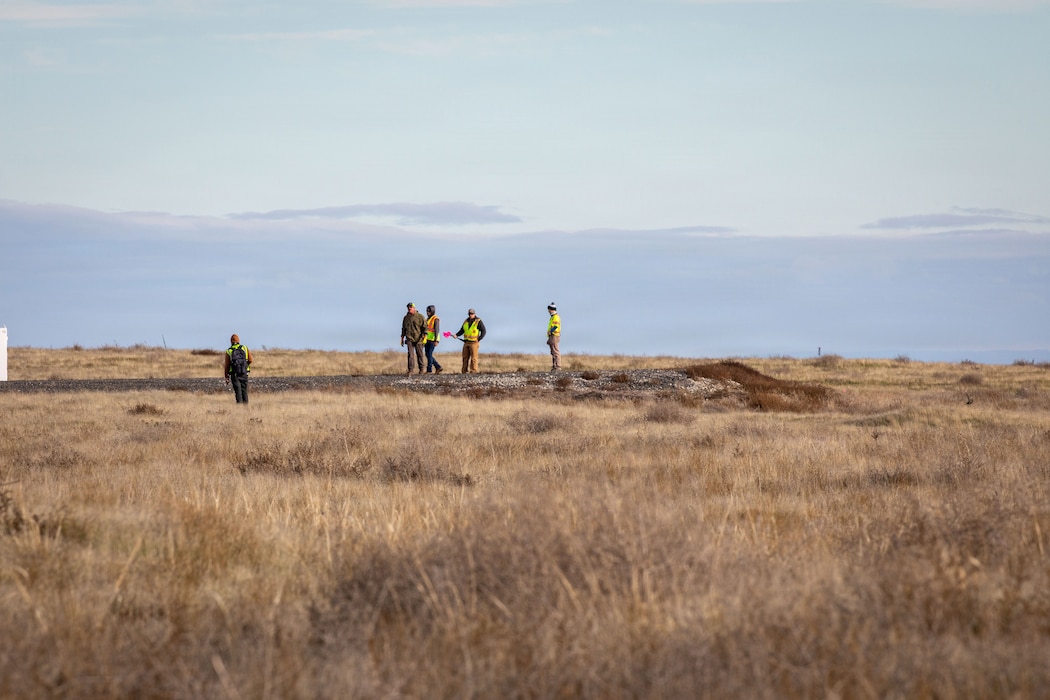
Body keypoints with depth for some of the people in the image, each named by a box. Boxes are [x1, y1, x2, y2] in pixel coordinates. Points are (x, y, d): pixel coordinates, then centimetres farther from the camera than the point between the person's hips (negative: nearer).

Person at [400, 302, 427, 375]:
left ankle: (421, 369, 20)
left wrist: (425, 336, -16)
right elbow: (403, 328, 21)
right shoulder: (406, 318, 12)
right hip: (410, 339, 2)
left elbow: (425, 327, -5)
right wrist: (402, 338, 19)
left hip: (418, 339, -2)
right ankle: (410, 370, -14)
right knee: (410, 354, -10)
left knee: (419, 354, 5)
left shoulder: (420, 317, -1)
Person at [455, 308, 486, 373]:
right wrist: (456, 335, -2)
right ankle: (464, 371, 10)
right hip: (466, 342, 6)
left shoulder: (478, 321, -5)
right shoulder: (466, 322, 12)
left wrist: (479, 339, -15)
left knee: (473, 358, -7)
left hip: (474, 342, -6)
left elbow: (483, 331, -6)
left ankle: (473, 371, -6)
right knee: (465, 357, 6)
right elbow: (462, 331, 15)